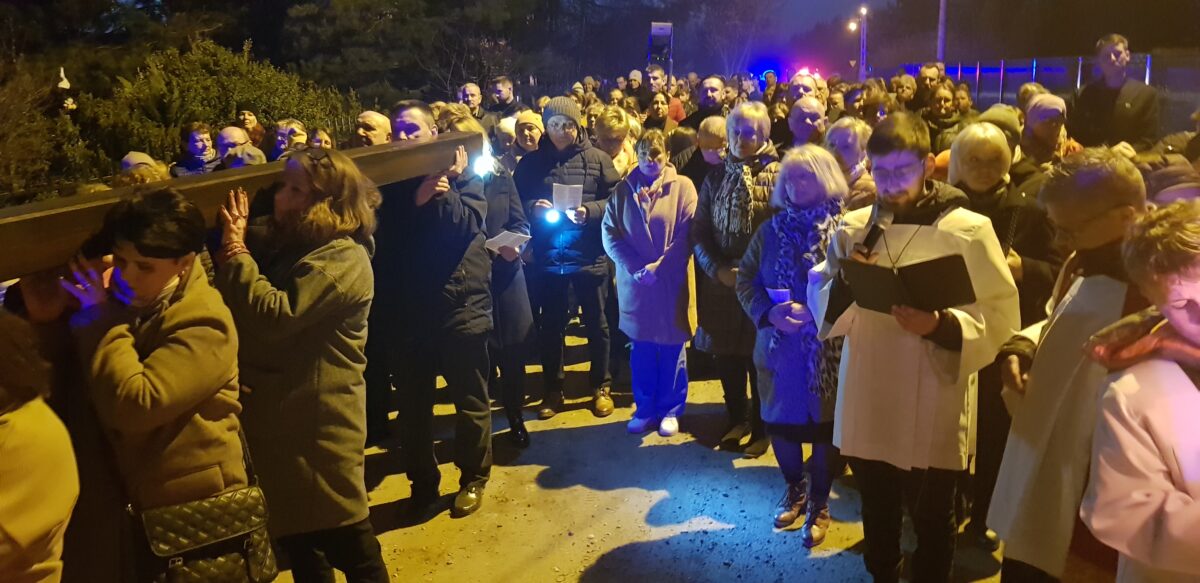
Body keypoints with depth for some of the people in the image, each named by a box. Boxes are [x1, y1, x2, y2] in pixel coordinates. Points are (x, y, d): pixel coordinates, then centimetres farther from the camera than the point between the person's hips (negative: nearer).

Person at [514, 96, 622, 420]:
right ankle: (553, 390, 24)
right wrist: (532, 209, -13)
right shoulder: (531, 162, 6)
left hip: (589, 256, -2)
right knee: (550, 325, 11)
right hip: (548, 257, 2)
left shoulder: (597, 158, 0)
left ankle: (601, 387, 24)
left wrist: (589, 211, -19)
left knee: (596, 323, 9)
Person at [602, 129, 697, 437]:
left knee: (671, 349, 7)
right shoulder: (623, 190, 5)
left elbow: (687, 234, -7)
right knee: (642, 349, 11)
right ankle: (645, 409, 25)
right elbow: (610, 233, 0)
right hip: (635, 284, 2)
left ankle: (670, 410, 22)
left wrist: (660, 266, -15)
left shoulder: (682, 186, -2)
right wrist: (636, 268, -12)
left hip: (671, 283, -2)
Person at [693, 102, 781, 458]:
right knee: (726, 355, 13)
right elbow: (699, 232, 4)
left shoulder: (777, 175, -6)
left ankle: (760, 429, 25)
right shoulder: (716, 178, 7)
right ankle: (736, 420, 33)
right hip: (721, 282, 4)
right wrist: (718, 270, -10)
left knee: (759, 358, 7)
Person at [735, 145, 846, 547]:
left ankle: (819, 503, 28)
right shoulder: (771, 230, 6)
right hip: (778, 346, 4)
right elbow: (746, 279, 7)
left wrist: (812, 312, -22)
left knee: (824, 424, 7)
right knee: (779, 420, 14)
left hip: (828, 348, -4)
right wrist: (769, 313, -11)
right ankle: (794, 489, 39)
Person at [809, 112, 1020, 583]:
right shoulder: (855, 228, 1)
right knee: (876, 517, 23)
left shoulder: (970, 229, -10)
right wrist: (844, 284, -18)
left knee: (931, 523, 16)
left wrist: (942, 326, -28)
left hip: (933, 413, -3)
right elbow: (824, 309, 3)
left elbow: (1000, 318, -11)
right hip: (865, 406, 4)